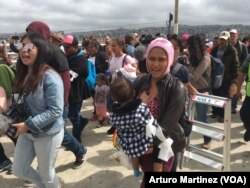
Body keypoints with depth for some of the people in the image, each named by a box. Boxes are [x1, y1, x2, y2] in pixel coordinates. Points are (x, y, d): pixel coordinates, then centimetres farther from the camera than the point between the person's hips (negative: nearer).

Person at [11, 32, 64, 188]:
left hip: (48, 134, -8)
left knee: (47, 174, 13)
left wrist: (28, 124, -23)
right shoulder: (23, 74, 2)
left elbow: (55, 111, -25)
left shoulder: (50, 77, -24)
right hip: (27, 132, 8)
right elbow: (21, 102, 12)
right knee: (18, 170, 21)